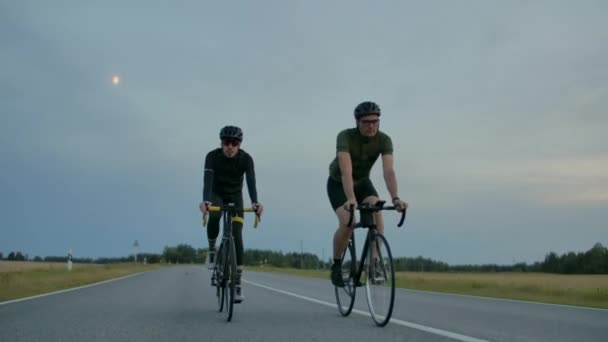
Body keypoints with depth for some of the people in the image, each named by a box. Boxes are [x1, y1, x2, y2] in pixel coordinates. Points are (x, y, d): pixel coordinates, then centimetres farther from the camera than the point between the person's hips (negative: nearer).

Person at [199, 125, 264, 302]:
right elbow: (208, 180, -37)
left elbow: (251, 182, -35)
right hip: (217, 194, 0)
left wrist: (255, 202, -54)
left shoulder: (246, 159, -23)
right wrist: (205, 200, -56)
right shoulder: (212, 156, -24)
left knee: (237, 236, -12)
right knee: (213, 217, -35)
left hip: (235, 196, 1)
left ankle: (237, 283, -8)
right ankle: (212, 249, -5)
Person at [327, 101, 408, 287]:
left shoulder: (384, 140, -22)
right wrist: (350, 198, -60)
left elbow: (388, 171, -34)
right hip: (338, 184, -3)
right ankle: (336, 265, -1)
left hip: (362, 182, 3)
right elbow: (346, 171, -45)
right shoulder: (345, 137, -32)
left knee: (376, 211, -25)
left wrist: (395, 198, -50)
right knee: (347, 223, -24)